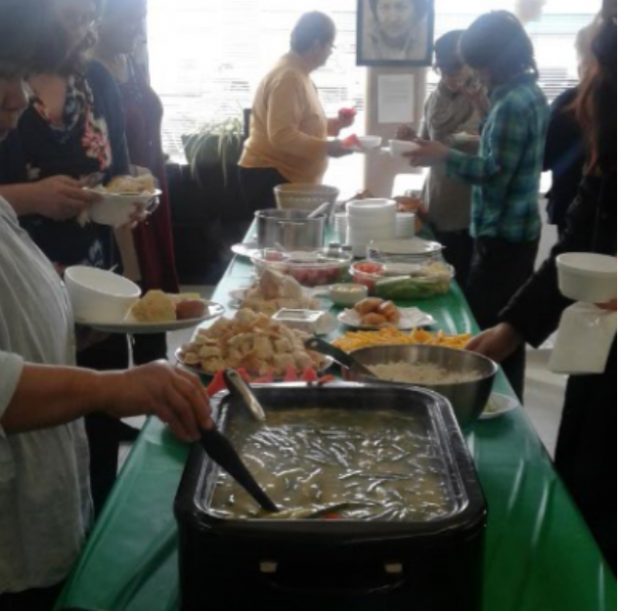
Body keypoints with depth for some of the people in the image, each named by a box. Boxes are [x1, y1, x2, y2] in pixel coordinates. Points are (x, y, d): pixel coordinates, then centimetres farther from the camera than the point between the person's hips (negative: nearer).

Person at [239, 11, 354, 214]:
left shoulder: (298, 74, 14)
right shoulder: (289, 77, -18)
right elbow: (281, 136, -27)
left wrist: (334, 124, 13)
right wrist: (326, 148, -26)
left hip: (289, 178, 10)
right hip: (271, 177, -10)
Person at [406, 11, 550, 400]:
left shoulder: (513, 103, -18)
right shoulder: (531, 94, 12)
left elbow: (496, 173, -21)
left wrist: (445, 156, -19)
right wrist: (489, 113, 14)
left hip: (502, 233, -10)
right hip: (518, 229, 10)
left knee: (484, 330, -6)